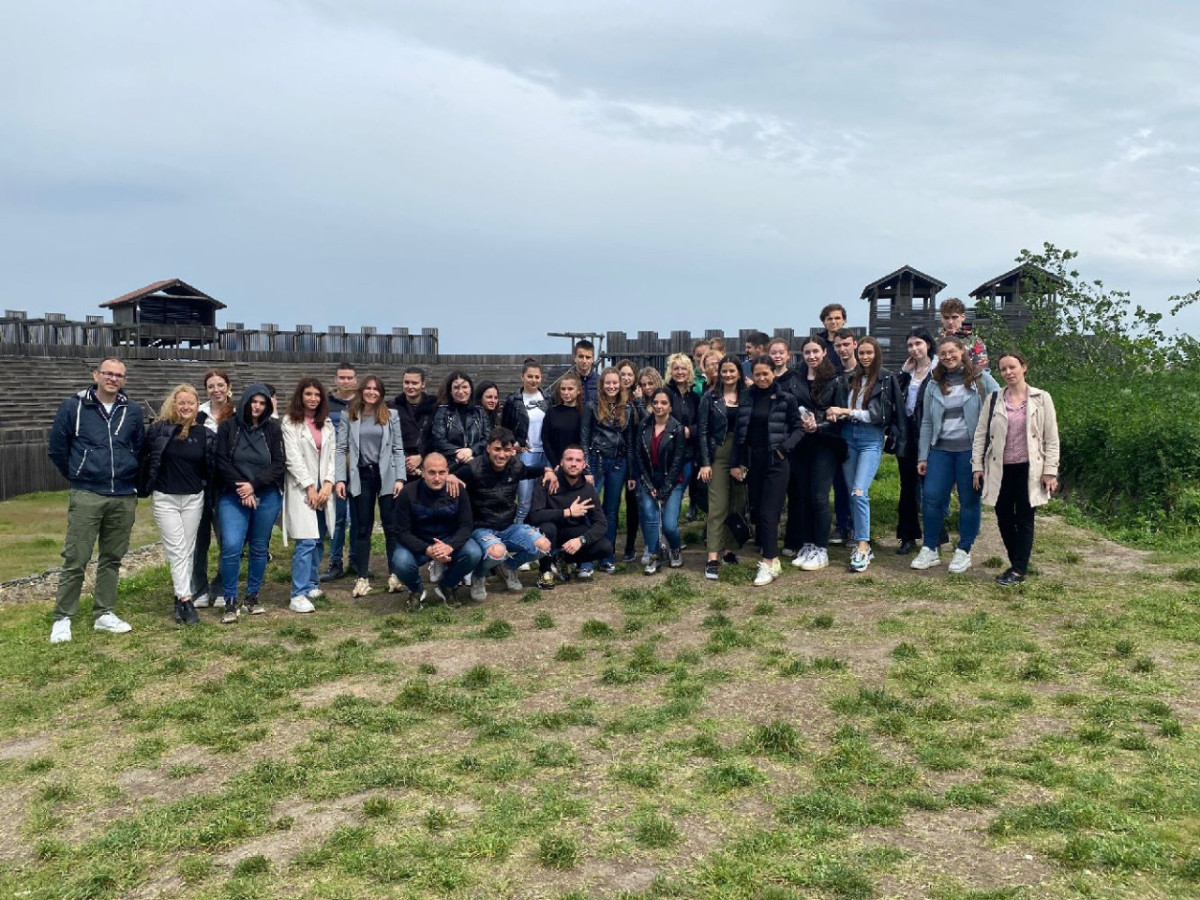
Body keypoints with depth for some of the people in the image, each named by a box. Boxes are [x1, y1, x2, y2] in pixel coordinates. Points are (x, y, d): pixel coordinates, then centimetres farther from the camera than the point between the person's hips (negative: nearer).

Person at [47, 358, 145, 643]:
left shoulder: (132, 411, 7)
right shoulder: (73, 407, -2)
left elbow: (141, 449, 17)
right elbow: (57, 449, 4)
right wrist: (78, 477, 10)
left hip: (124, 497, 3)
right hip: (86, 496, -3)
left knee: (112, 558, 10)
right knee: (75, 560, -2)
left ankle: (105, 614, 19)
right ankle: (62, 618, 8)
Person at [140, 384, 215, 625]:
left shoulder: (205, 434, 1)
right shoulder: (158, 429, -4)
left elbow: (211, 469, 8)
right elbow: (144, 460, 2)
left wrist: (207, 493, 5)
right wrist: (143, 489, 5)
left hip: (193, 499, 2)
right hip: (165, 498, -2)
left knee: (188, 551, 7)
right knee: (176, 550, -6)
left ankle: (180, 598, 16)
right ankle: (186, 600, -10)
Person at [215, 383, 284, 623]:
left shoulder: (273, 429, 4)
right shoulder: (228, 427, 1)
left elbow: (278, 464, -1)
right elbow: (221, 461, -3)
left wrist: (253, 485, -11)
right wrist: (241, 488, -11)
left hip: (267, 497, 2)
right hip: (233, 497, -2)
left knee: (259, 548, 9)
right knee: (231, 547, -13)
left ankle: (252, 597, 23)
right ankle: (230, 603, -2)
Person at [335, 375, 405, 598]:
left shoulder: (391, 415, 5)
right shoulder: (348, 416, 6)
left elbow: (398, 449, 3)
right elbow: (341, 449, 2)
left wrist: (400, 478, -7)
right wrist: (339, 479, -8)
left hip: (386, 475, -1)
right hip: (360, 476, 1)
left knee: (391, 525, 2)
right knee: (362, 528, 6)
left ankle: (395, 574, 11)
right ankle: (363, 578, 11)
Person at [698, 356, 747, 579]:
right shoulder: (710, 397, 3)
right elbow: (703, 431, 0)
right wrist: (705, 462, -7)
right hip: (719, 456, -2)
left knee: (738, 506, 8)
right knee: (717, 507, -7)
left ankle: (730, 550, 21)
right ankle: (712, 559, -10)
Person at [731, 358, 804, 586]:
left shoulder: (785, 399, -2)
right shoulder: (746, 397, 6)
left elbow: (798, 429, 2)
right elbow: (739, 431, 8)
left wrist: (785, 447, -15)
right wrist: (735, 462, 5)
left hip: (776, 461, -4)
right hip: (752, 461, 4)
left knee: (769, 512, -8)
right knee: (756, 510, 7)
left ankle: (769, 564, -5)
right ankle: (772, 558, 20)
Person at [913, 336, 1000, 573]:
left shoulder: (981, 380, 0)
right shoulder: (934, 384, 10)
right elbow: (926, 422, 11)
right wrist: (922, 456, 7)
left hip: (971, 449, -3)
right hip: (940, 449, 3)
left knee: (969, 500, 4)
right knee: (931, 497, -2)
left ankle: (963, 551, 15)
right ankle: (930, 549, 10)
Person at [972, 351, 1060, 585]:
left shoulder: (1041, 398, 1)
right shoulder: (994, 399, 6)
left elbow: (1051, 438, 0)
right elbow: (981, 434, 7)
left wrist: (1050, 471, -5)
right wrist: (977, 466, 0)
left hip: (1028, 468, -2)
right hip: (1000, 469, 2)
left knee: (1024, 520, 2)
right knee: (1004, 519, 7)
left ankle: (1019, 570, 7)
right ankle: (1017, 564, 21)